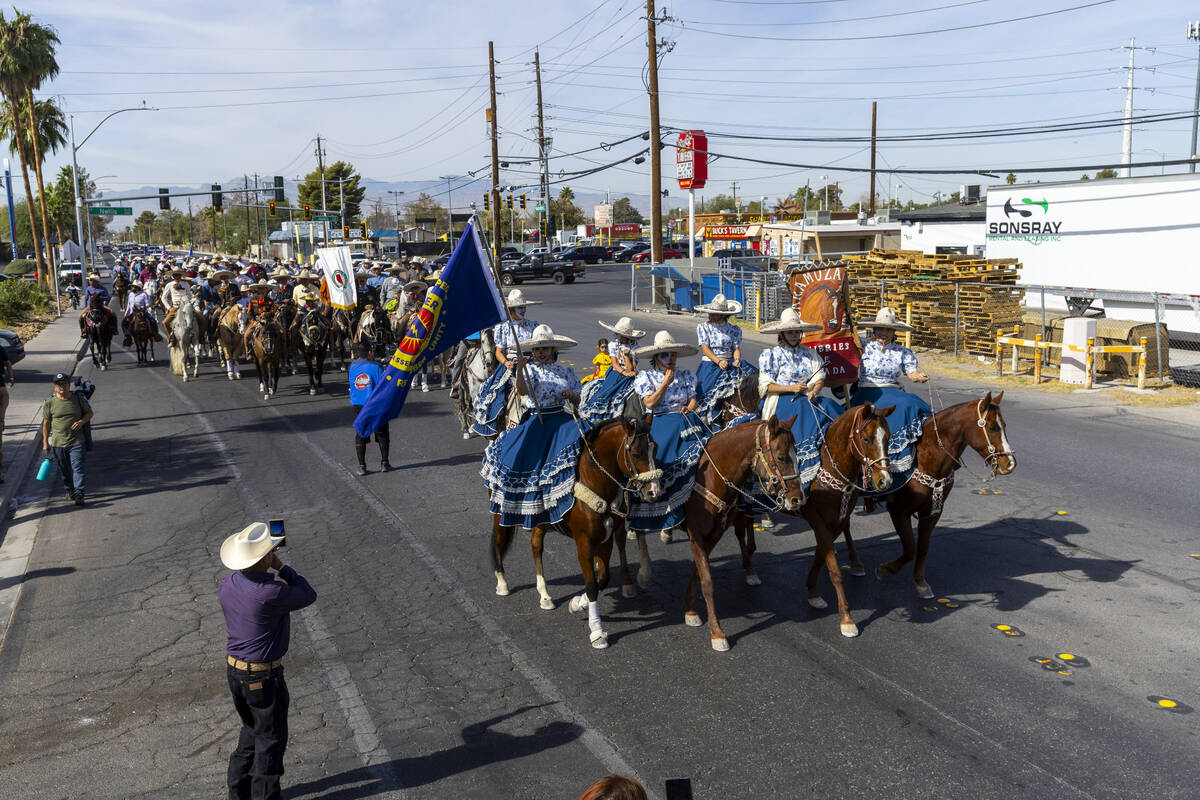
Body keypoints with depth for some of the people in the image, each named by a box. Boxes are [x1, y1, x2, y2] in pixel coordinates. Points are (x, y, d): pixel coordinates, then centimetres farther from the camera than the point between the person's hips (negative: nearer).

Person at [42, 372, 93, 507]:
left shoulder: (78, 398, 0)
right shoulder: (49, 402, -1)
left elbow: (89, 413, 11)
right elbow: (46, 423, 5)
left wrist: (81, 421, -11)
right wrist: (45, 442, 4)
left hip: (77, 441, -1)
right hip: (58, 443, 1)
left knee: (78, 468, -7)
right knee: (64, 470, 12)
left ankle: (79, 493, -6)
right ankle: (70, 490, 31)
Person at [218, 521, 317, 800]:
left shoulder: (228, 584, -5)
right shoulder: (271, 593, -29)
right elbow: (308, 596, -11)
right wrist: (280, 567, -9)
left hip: (234, 670, 8)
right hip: (263, 677, -8)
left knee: (253, 729, 26)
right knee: (271, 738, 11)